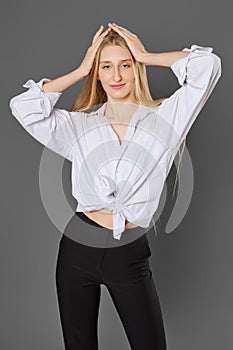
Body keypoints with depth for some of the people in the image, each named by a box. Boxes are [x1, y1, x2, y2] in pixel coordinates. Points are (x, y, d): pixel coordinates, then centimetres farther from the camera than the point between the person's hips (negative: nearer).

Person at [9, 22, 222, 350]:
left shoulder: (164, 117, 0)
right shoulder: (79, 124, 6)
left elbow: (208, 65, -10)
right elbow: (23, 107, -7)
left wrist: (145, 56, -3)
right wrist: (81, 70, -2)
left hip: (130, 254, -1)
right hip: (78, 248, 2)